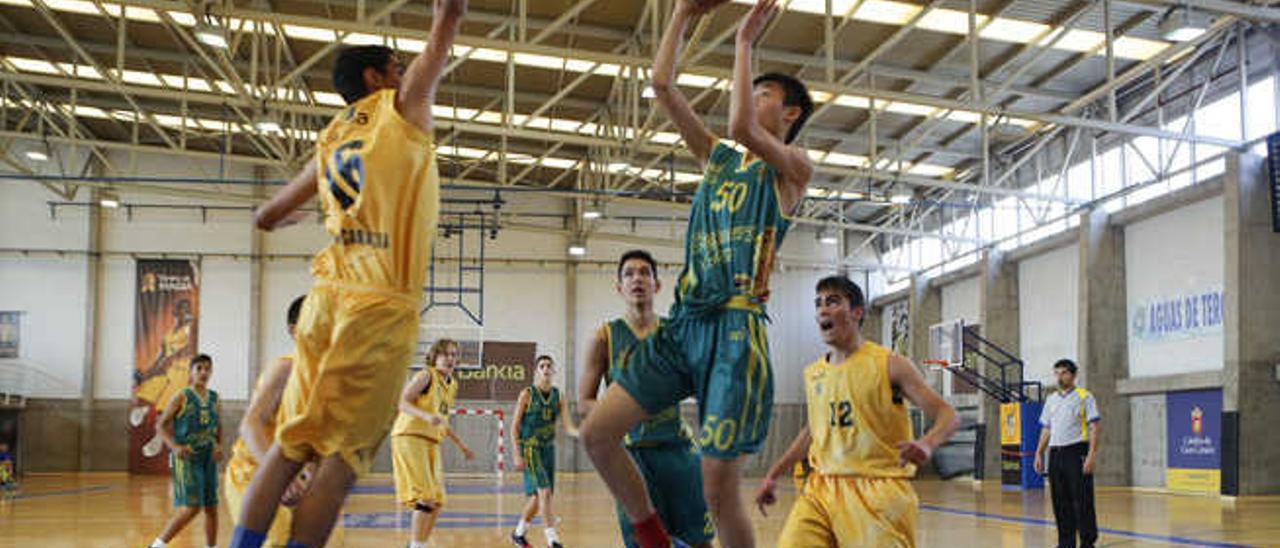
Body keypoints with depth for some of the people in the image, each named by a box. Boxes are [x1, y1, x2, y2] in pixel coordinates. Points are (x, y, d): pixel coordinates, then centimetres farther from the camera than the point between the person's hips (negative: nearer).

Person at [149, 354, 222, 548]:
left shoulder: (215, 400, 8)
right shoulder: (181, 398, -5)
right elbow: (161, 425, -6)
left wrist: (219, 446, -4)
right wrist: (175, 447, -20)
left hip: (208, 458, 5)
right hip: (186, 458, -5)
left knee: (211, 507, 8)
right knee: (192, 507, -14)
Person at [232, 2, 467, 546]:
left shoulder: (330, 139, 20)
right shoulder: (403, 105, 5)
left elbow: (267, 216, 30)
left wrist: (292, 215, 51)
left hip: (328, 294, 6)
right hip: (381, 303, -6)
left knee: (289, 444, 7)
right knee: (342, 454, -5)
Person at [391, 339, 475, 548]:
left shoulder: (452, 385, 16)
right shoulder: (426, 375, -7)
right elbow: (403, 403, -15)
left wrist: (460, 445, 25)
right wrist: (426, 416, -31)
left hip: (432, 442, 8)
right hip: (410, 437, -8)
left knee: (437, 501, 8)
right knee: (426, 497, -14)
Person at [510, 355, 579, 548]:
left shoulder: (558, 397, 5)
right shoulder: (527, 394, -7)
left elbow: (569, 427, 0)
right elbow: (514, 426, -5)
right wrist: (517, 455, -12)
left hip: (548, 448, 5)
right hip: (530, 448, -5)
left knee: (537, 495, 11)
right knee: (544, 491, -16)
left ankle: (519, 533, 30)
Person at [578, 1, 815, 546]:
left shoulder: (792, 166, 2)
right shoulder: (717, 157, 20)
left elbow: (740, 126, -19)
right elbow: (662, 84, 17)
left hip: (736, 328, -7)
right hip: (685, 321, 7)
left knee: (718, 491, -7)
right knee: (596, 431, -1)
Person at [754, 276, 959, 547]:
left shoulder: (888, 364, -6)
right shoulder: (813, 374, 9)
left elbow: (947, 416, -7)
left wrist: (927, 444, -28)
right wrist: (773, 474, 23)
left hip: (879, 490, -4)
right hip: (823, 488, 4)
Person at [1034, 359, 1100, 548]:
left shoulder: (1084, 397, -1)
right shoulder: (1051, 400, 16)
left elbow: (1093, 428, -7)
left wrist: (1092, 455, -16)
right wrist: (1039, 454, 13)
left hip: (1076, 452, -6)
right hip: (1056, 453, 6)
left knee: (1082, 501, -5)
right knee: (1060, 502, 6)